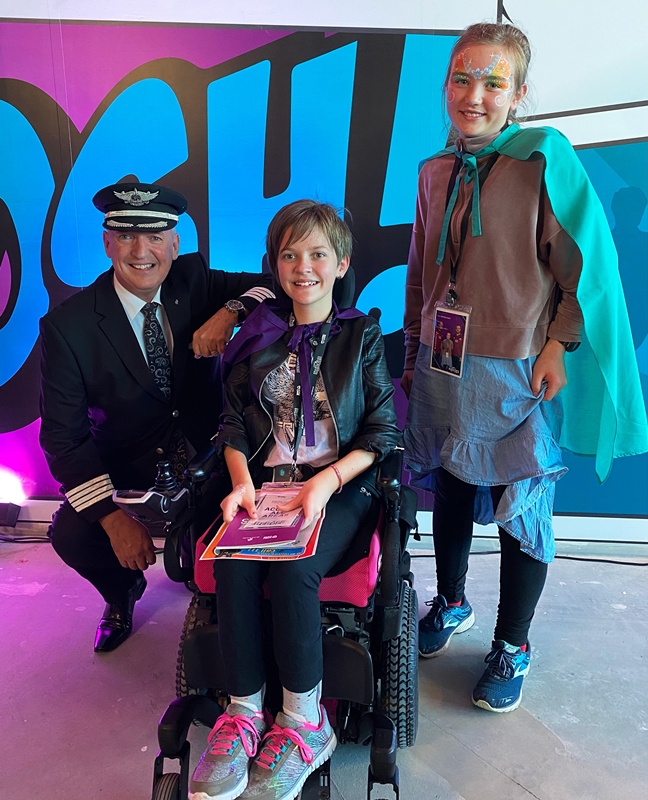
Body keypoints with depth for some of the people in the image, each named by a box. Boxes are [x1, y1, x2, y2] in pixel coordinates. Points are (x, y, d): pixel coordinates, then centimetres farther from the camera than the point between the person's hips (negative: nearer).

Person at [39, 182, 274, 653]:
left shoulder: (193, 279, -7)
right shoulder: (67, 326, -15)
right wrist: (114, 519, -24)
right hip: (126, 466, -1)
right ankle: (123, 592, 16)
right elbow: (63, 437, -15)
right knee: (70, 535, -22)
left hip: (207, 452, 2)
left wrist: (231, 311, -30)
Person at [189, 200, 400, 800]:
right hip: (266, 482, 3)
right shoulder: (259, 336, 12)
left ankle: (305, 721, -9)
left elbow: (383, 433, 0)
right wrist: (242, 480, -8)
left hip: (341, 485, -2)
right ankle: (244, 712, -9)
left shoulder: (362, 336, 5)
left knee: (292, 569, -29)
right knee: (234, 564, -26)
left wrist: (327, 481, -14)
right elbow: (234, 423, 11)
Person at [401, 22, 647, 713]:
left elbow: (586, 265, -9)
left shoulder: (544, 157, -9)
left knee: (521, 510, 7)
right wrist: (413, 351, 16)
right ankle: (451, 604, 41)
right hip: (442, 368, 5)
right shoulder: (435, 172, 8)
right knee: (450, 491, 18)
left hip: (517, 376, -5)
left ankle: (512, 647, 28)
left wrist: (558, 347, -15)